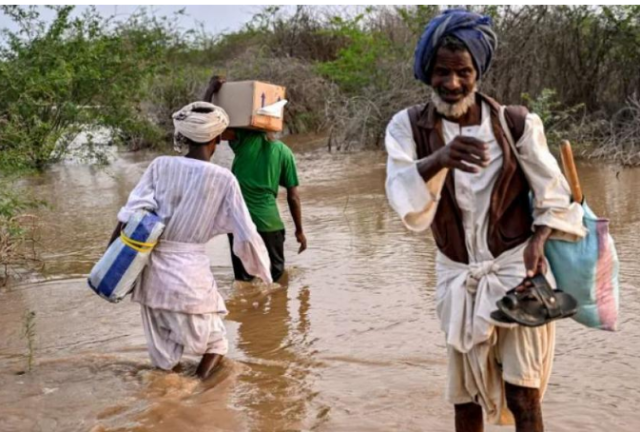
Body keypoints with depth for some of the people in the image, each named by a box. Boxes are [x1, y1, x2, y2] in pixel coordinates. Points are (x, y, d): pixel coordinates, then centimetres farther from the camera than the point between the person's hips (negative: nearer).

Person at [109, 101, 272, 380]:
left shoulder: (161, 166, -1)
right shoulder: (223, 179, -7)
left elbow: (130, 214, -5)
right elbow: (246, 234, -4)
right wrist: (264, 272, 10)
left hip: (154, 270, 3)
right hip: (191, 273, -3)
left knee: (165, 358, 18)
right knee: (215, 346, 17)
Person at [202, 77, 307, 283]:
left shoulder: (243, 140, -4)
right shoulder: (283, 151, 1)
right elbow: (293, 197, 2)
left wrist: (212, 87, 0)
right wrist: (299, 230, 12)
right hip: (268, 224, 0)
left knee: (243, 279, 12)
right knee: (276, 276, 16)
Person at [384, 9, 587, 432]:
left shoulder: (515, 123, -7)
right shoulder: (407, 127, -8)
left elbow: (554, 196, -1)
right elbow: (404, 200, -25)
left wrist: (536, 244, -19)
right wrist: (439, 159, -45)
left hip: (516, 269, -1)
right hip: (458, 277, 2)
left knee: (523, 397, -1)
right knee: (466, 394, 14)